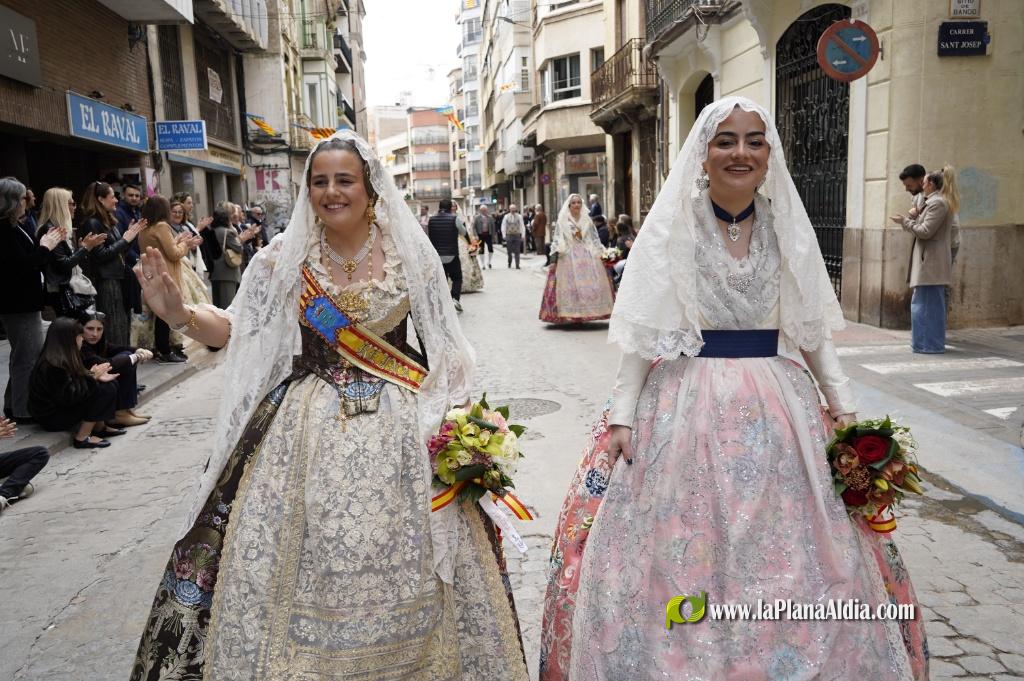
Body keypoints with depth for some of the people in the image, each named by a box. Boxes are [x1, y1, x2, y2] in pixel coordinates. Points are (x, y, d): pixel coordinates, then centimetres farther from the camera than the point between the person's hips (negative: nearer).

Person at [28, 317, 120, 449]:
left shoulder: (63, 358, 1)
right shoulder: (53, 365, -27)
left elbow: (77, 381, 10)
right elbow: (69, 397, -27)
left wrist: (97, 376, -7)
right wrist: (92, 376, -19)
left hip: (61, 404, 9)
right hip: (52, 417, -9)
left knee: (109, 384, 3)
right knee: (105, 391, -20)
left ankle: (99, 427, 6)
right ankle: (82, 438, -15)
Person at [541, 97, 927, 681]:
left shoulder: (786, 225, 6)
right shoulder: (671, 226, -3)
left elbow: (811, 329, 11)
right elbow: (645, 331, -3)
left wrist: (845, 407, 6)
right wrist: (622, 416, -8)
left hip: (777, 406, 3)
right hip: (686, 404, -3)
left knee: (790, 562, 9)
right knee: (682, 559, 4)